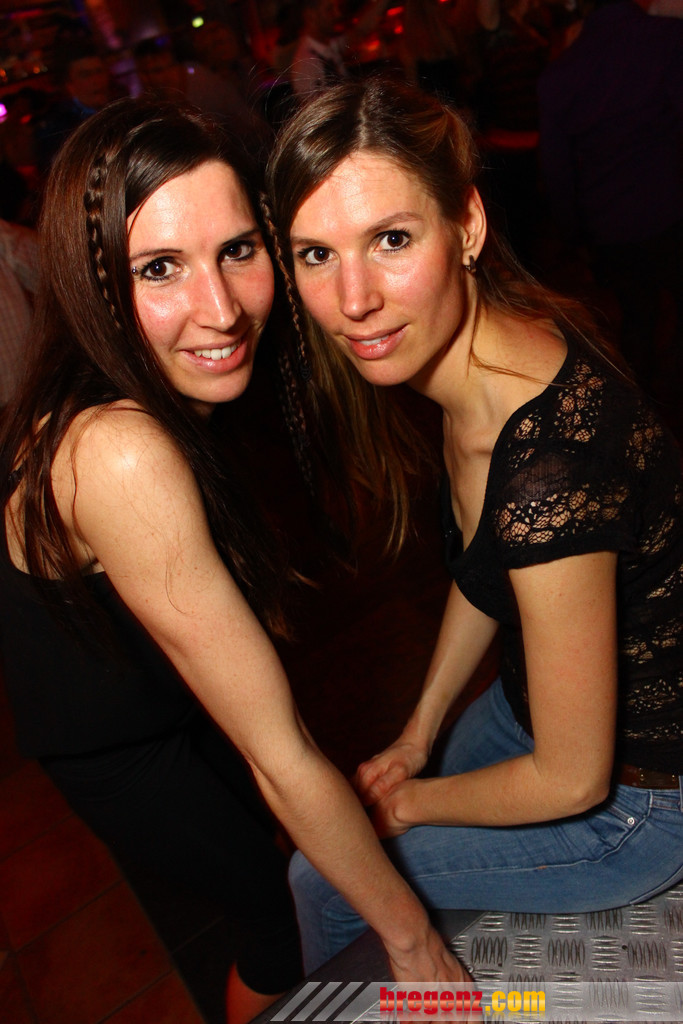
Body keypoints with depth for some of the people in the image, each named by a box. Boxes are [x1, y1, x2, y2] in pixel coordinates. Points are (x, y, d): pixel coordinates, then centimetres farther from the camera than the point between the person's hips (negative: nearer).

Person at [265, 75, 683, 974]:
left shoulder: (550, 467, -39)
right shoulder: (465, 353, -12)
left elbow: (572, 780, -24)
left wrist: (408, 800, -6)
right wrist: (418, 734, 8)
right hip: (544, 696, 7)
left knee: (321, 882, 8)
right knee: (372, 826, 25)